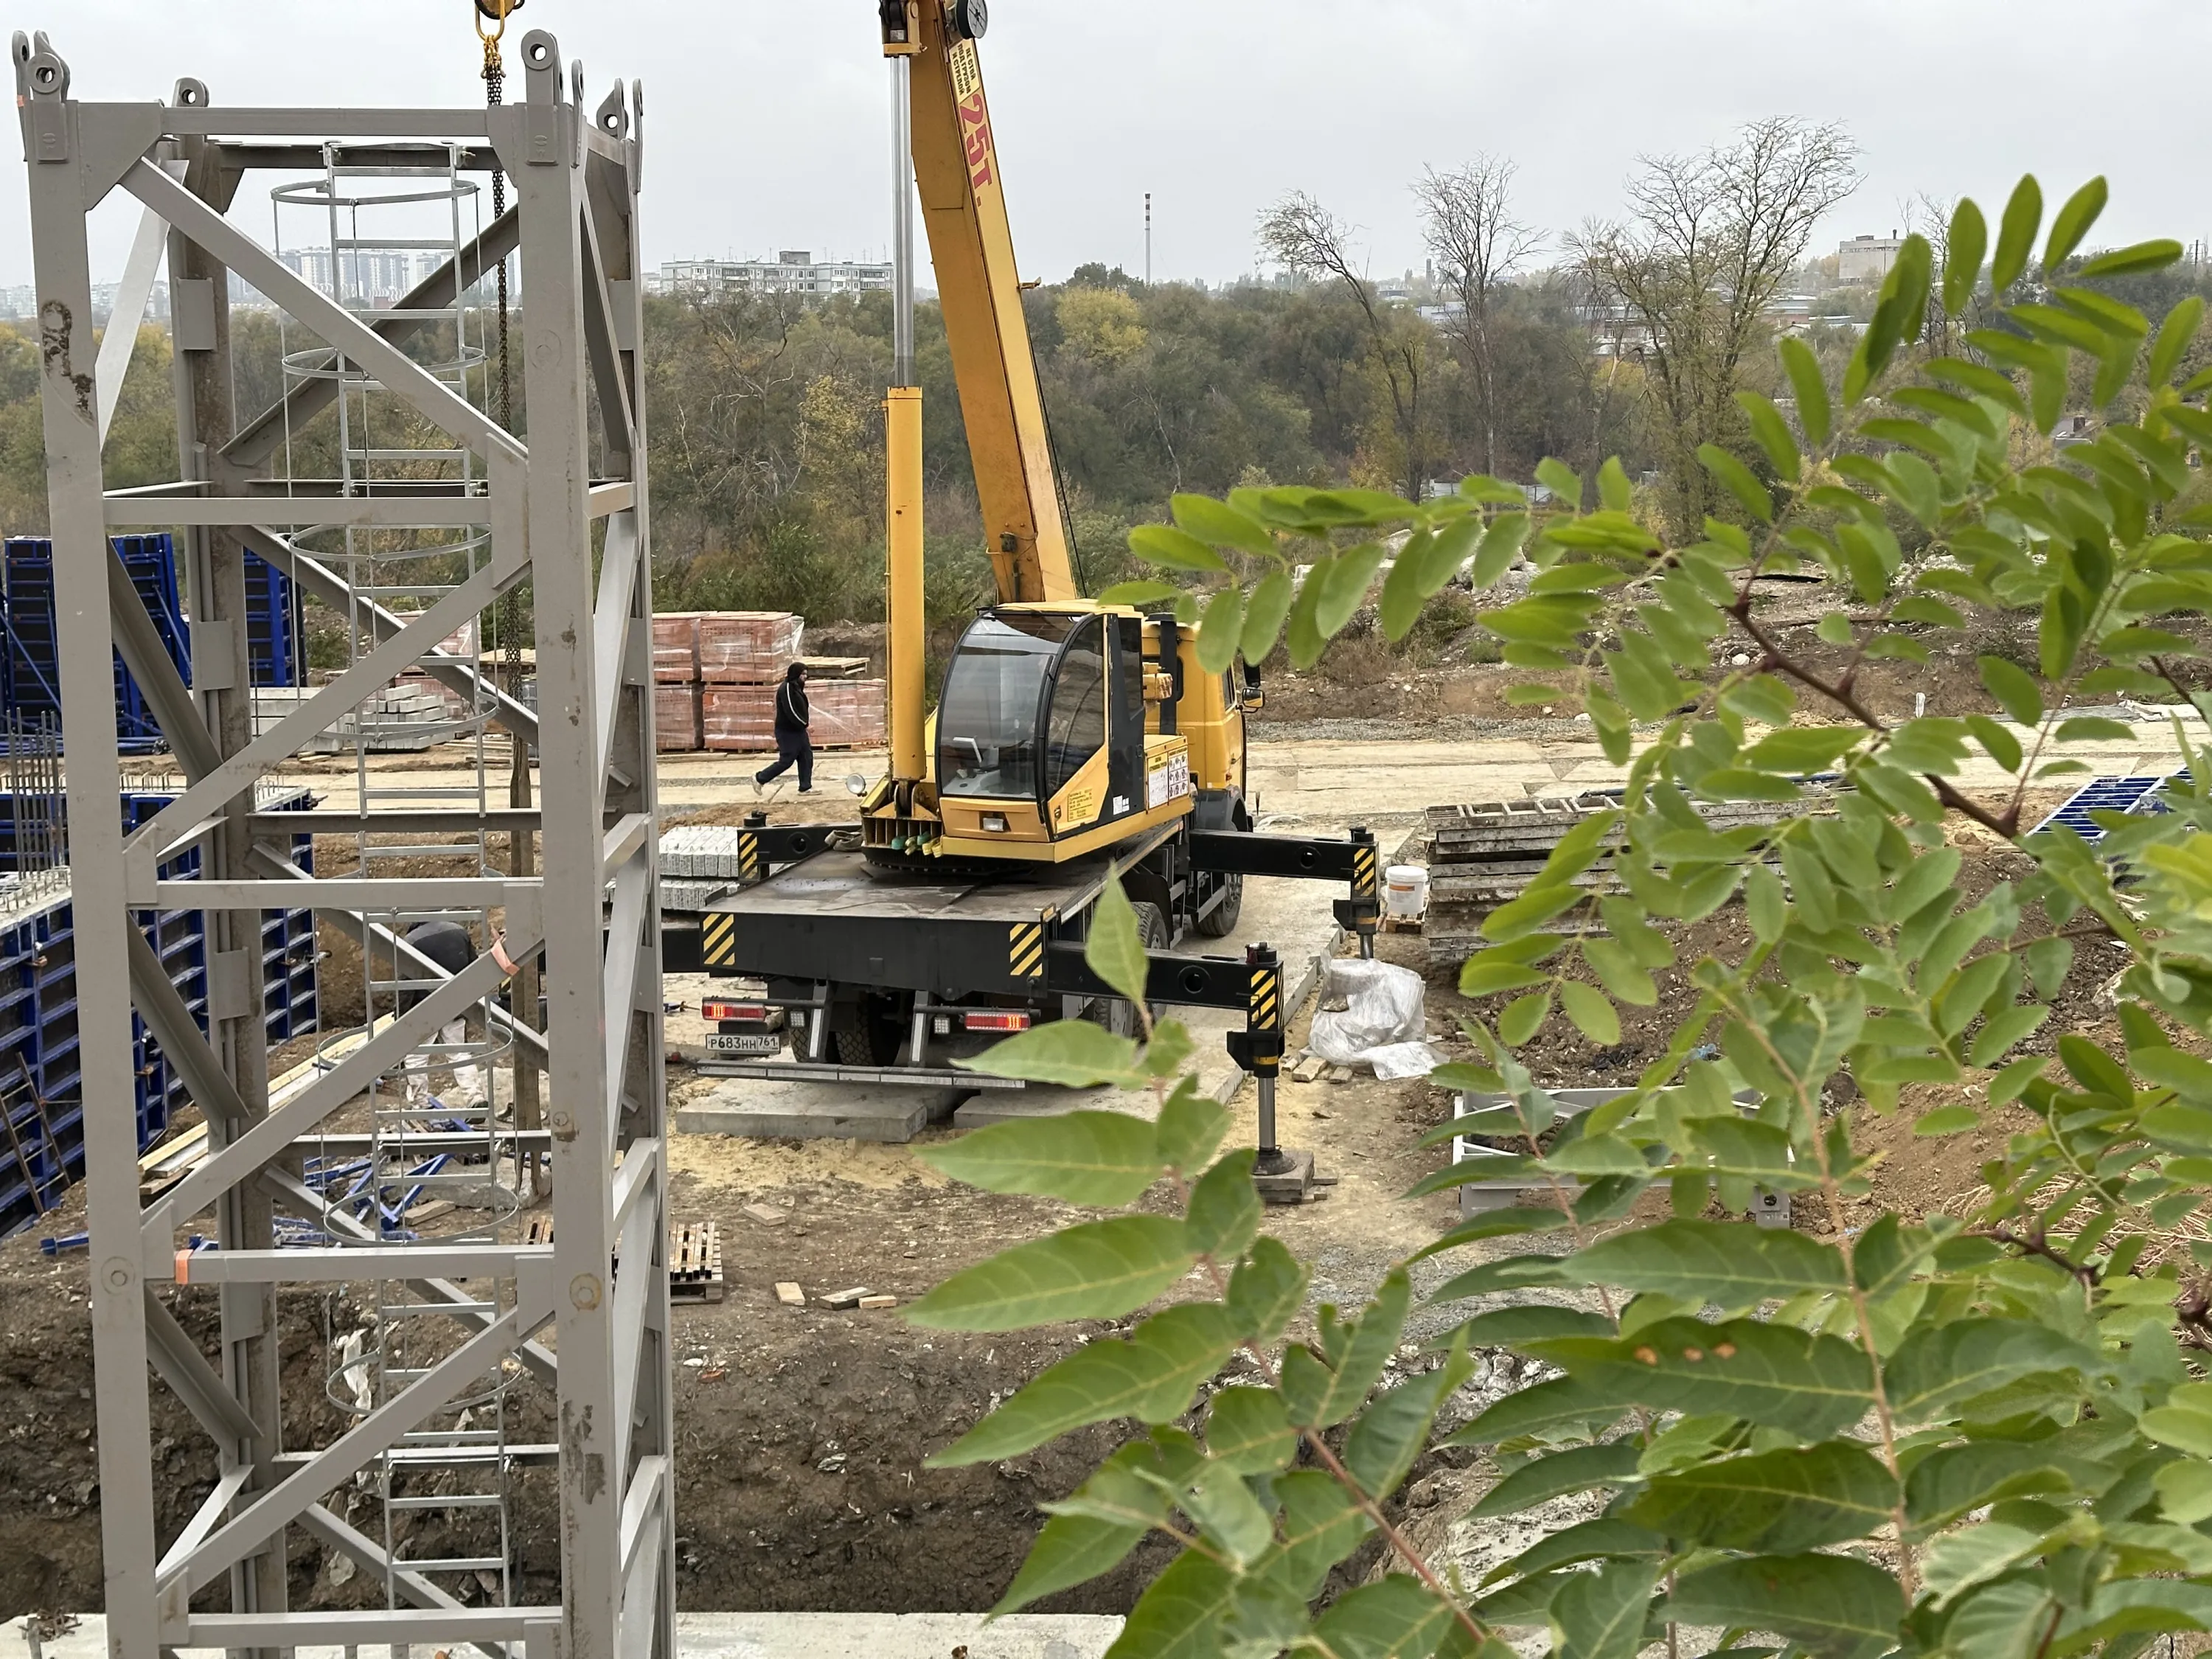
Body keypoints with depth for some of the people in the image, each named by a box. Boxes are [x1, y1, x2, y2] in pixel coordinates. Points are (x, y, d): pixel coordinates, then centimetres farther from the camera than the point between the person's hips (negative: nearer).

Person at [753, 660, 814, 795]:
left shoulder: (796, 688, 11)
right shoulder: (786, 689, -20)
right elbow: (790, 711, -25)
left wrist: (804, 723, 4)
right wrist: (803, 723, -15)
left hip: (798, 730, 10)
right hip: (787, 732, -10)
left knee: (807, 758, 7)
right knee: (786, 761, -4)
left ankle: (805, 788, 12)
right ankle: (760, 779, 10)